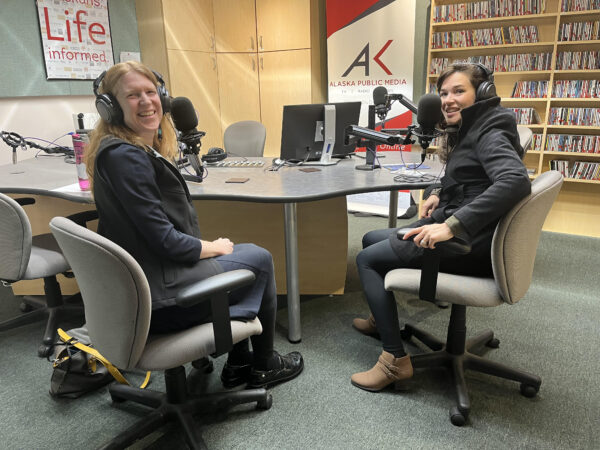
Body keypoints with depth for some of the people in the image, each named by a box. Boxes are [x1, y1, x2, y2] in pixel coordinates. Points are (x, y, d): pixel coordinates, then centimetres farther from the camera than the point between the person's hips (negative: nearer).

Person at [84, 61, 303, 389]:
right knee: (259, 260, 8)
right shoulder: (124, 156, -22)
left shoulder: (144, 149, 8)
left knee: (246, 252, 24)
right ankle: (264, 366, 26)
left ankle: (239, 364, 28)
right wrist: (214, 248, -7)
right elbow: (164, 241, -23)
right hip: (158, 298, -10)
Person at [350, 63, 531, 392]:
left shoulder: (491, 133, -16)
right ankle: (381, 318, 34)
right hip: (454, 231, 10)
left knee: (367, 259, -10)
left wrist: (452, 225, -40)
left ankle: (395, 359, -8)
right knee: (370, 239, 17)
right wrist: (441, 195, 8)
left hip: (471, 244, -10)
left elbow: (515, 181, -35)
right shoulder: (468, 131, 13)